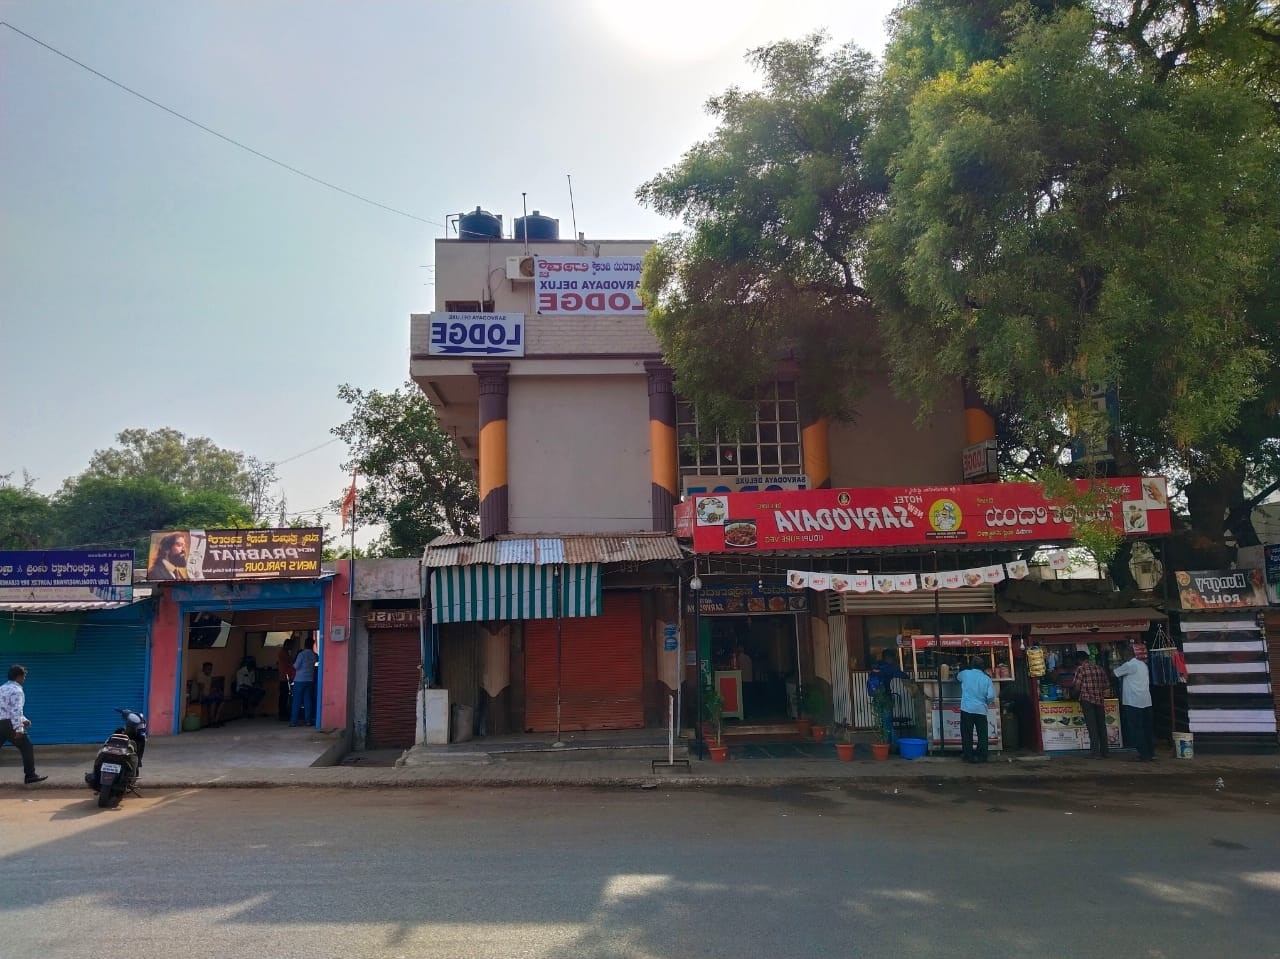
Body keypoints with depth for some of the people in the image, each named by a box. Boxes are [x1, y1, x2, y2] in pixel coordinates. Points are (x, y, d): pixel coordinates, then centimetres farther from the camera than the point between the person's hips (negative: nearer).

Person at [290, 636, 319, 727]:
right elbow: (318, 661, 24)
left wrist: (294, 663, 10)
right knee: (308, 700, 7)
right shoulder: (314, 655, 3)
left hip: (300, 680, -4)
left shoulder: (301, 654, -12)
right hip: (310, 680, 4)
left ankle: (293, 721, 0)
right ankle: (309, 720, 4)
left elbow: (296, 666, -10)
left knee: (297, 701, 0)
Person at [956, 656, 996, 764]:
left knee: (967, 734, 5)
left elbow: (957, 676, 25)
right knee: (982, 735, 10)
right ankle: (982, 756, 11)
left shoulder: (965, 674, 1)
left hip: (967, 709, -1)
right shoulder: (987, 679, 1)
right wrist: (986, 703, 15)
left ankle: (968, 756, 6)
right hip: (981, 710, 1)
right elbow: (991, 696, -6)